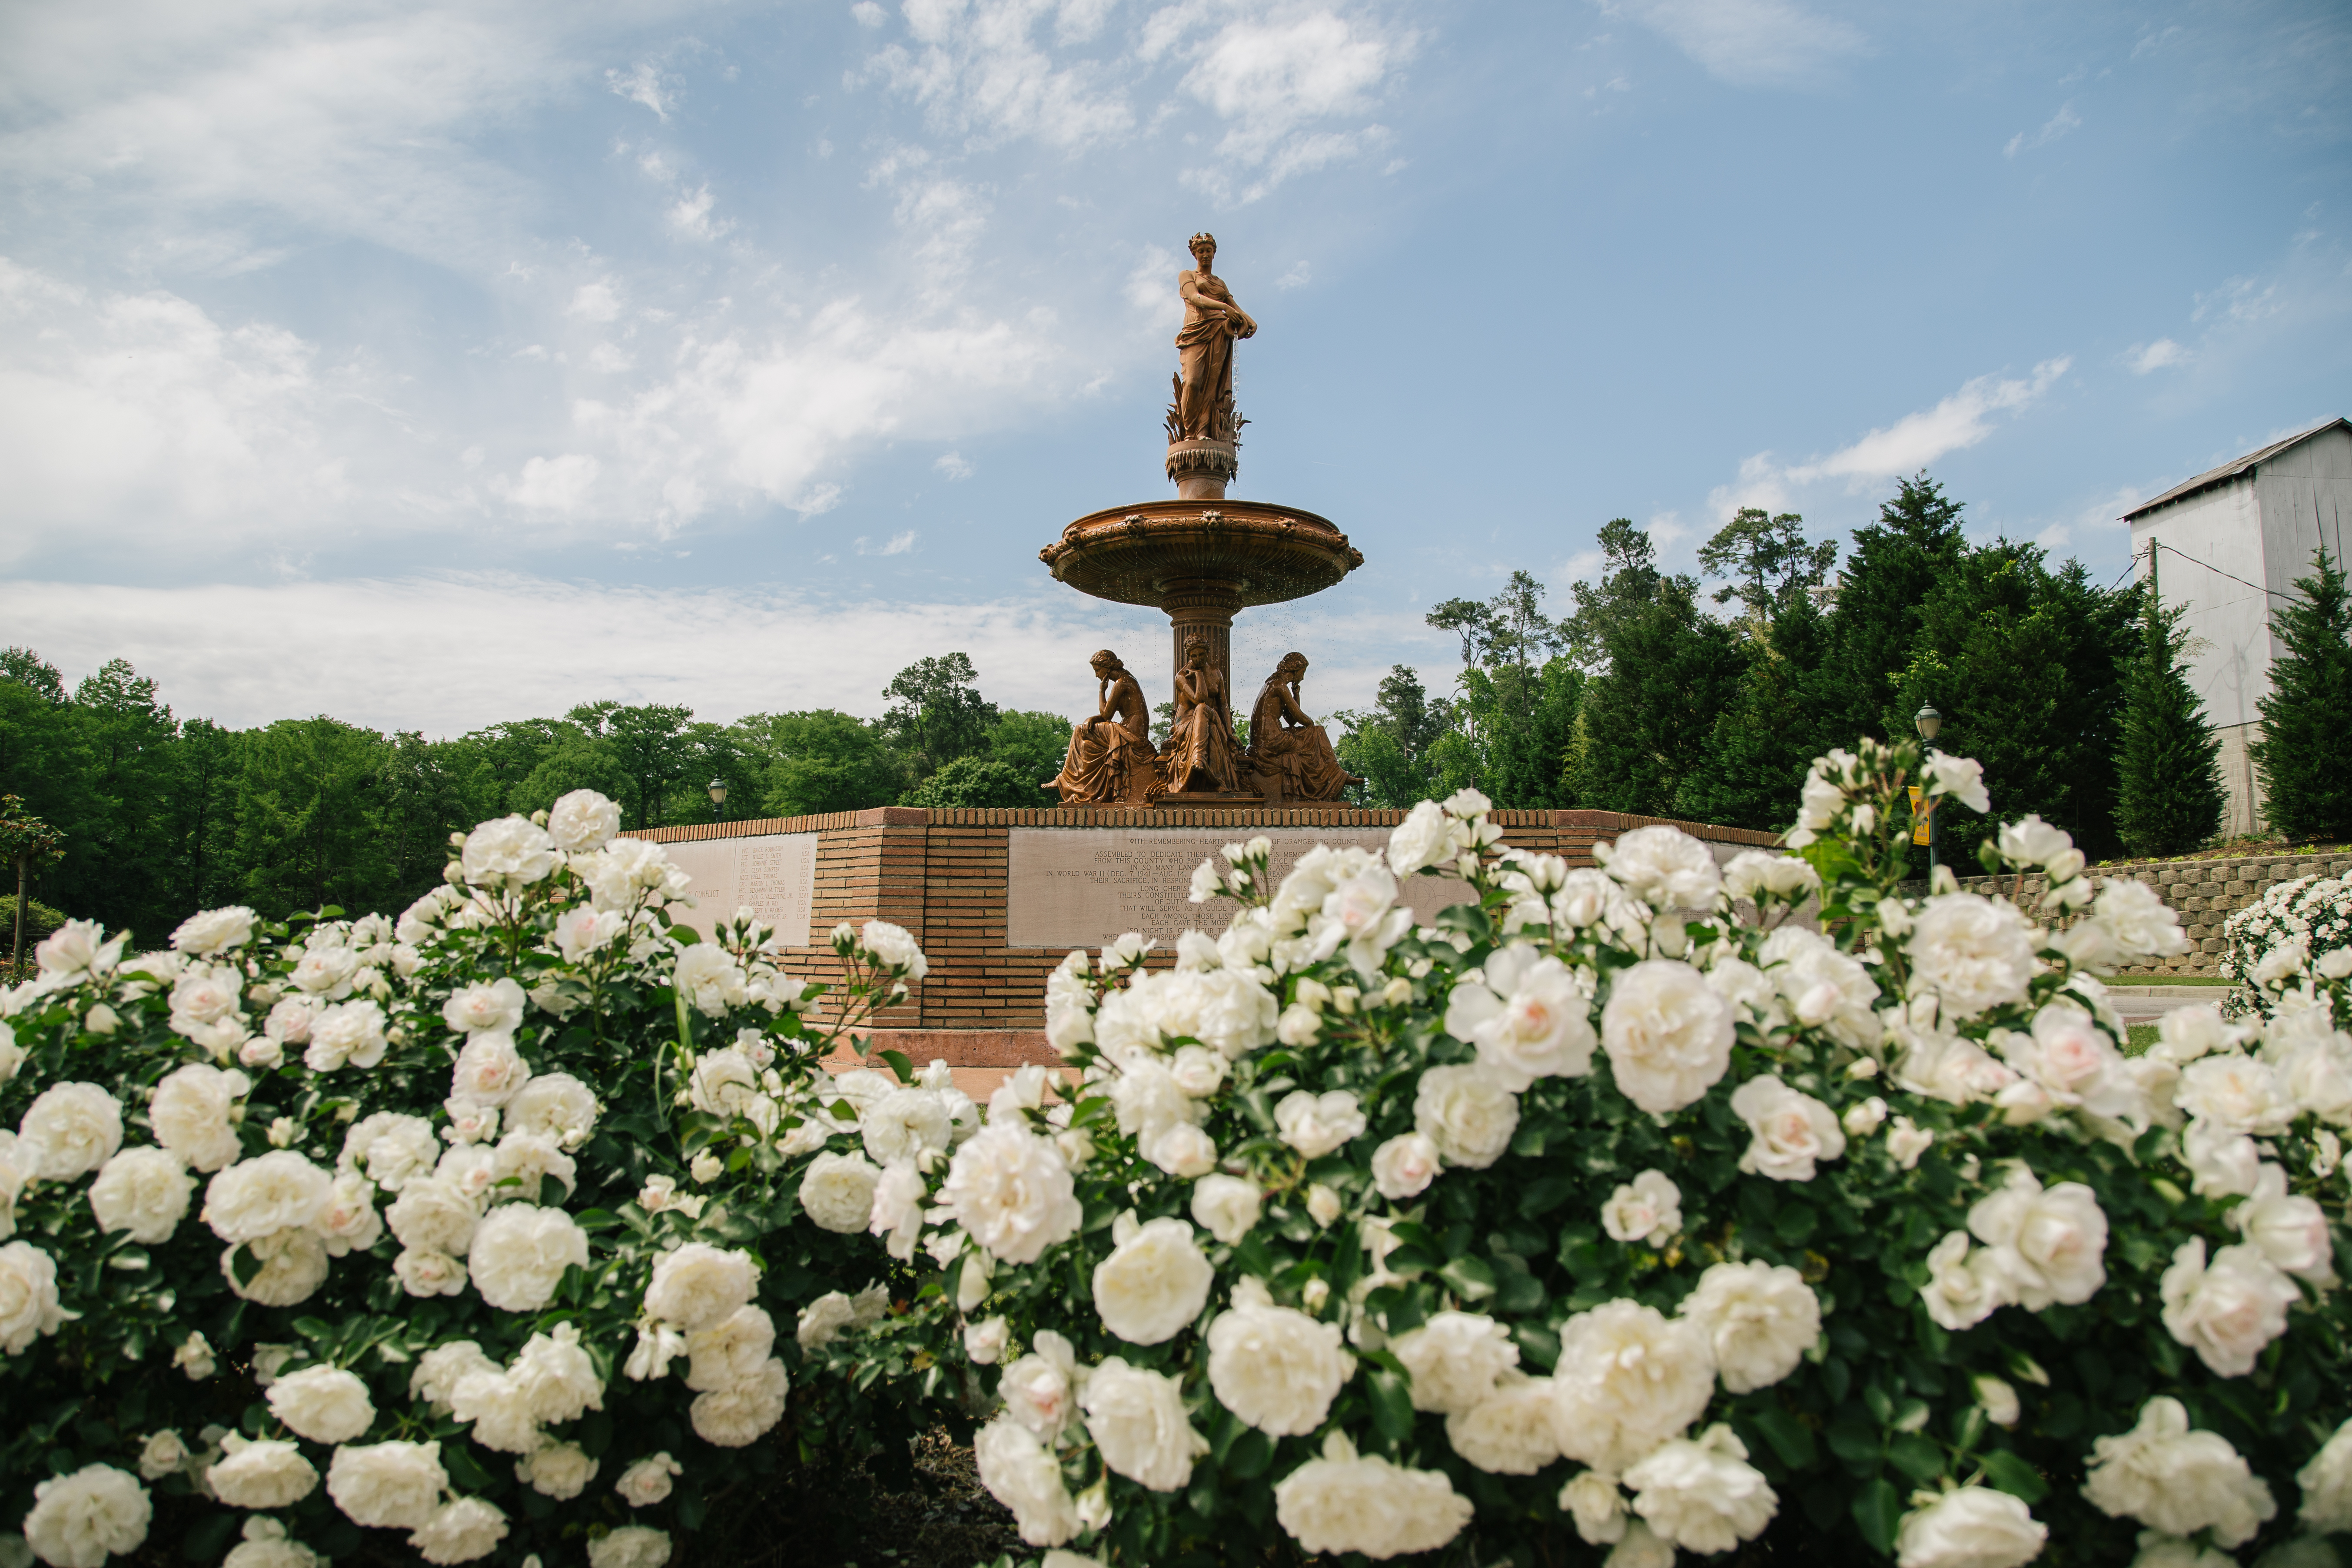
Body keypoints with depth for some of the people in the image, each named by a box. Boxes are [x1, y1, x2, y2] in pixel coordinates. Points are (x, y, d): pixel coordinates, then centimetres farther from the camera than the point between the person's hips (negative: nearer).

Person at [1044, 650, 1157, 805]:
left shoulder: (1121, 683, -13)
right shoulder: (1127, 681, 19)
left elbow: (1106, 714, -12)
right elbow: (1109, 713, 17)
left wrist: (1102, 690, 0)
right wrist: (1092, 719, -1)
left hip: (1130, 734, -10)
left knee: (1081, 732, -5)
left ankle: (1065, 779, 3)